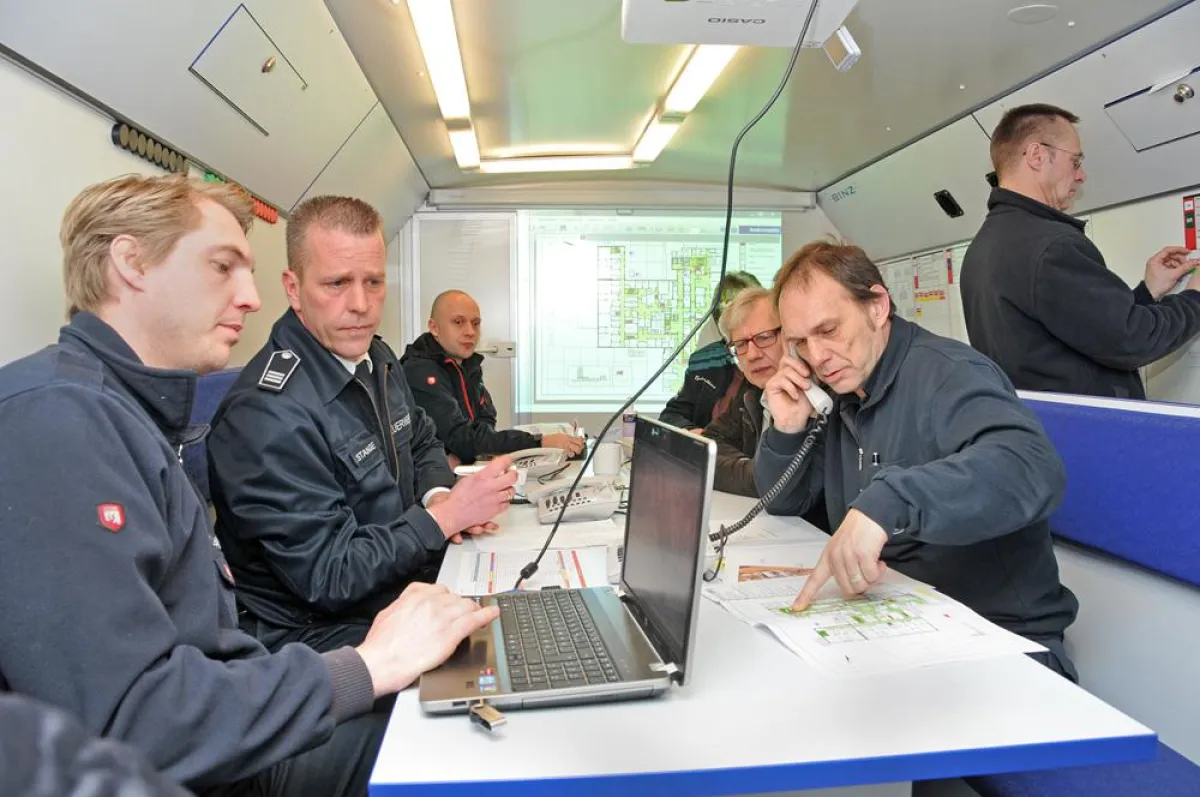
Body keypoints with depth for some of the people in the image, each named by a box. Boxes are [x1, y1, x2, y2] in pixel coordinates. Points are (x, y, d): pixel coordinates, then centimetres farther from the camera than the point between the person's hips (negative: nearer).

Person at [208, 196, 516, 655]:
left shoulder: (376, 358, 3)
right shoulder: (268, 415, -24)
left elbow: (422, 442, 20)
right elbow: (329, 577, -22)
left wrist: (438, 494, -2)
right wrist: (446, 515, -19)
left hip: (405, 591, 8)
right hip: (317, 631, -8)